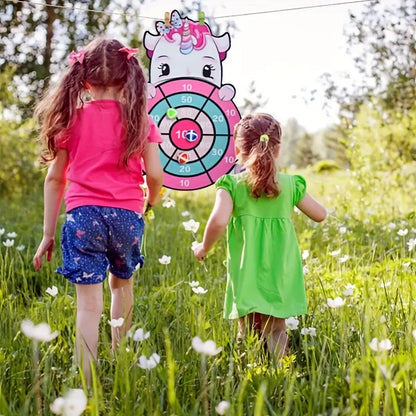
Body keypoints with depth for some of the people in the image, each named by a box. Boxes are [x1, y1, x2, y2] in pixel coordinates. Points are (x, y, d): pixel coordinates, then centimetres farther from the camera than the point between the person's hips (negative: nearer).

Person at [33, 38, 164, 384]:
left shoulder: (71, 118, 4)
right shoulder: (138, 119, 2)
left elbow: (54, 179, 5)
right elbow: (155, 175, -2)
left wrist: (48, 233, 11)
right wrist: (151, 201, 21)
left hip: (82, 213, -1)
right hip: (127, 214, 1)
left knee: (89, 303, -2)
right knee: (122, 284, 25)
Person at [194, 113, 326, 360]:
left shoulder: (232, 185, -5)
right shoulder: (291, 185, 3)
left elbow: (219, 220, -21)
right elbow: (320, 215, 14)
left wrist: (204, 247, -4)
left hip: (247, 277, -2)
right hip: (281, 278, 2)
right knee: (276, 330, 12)